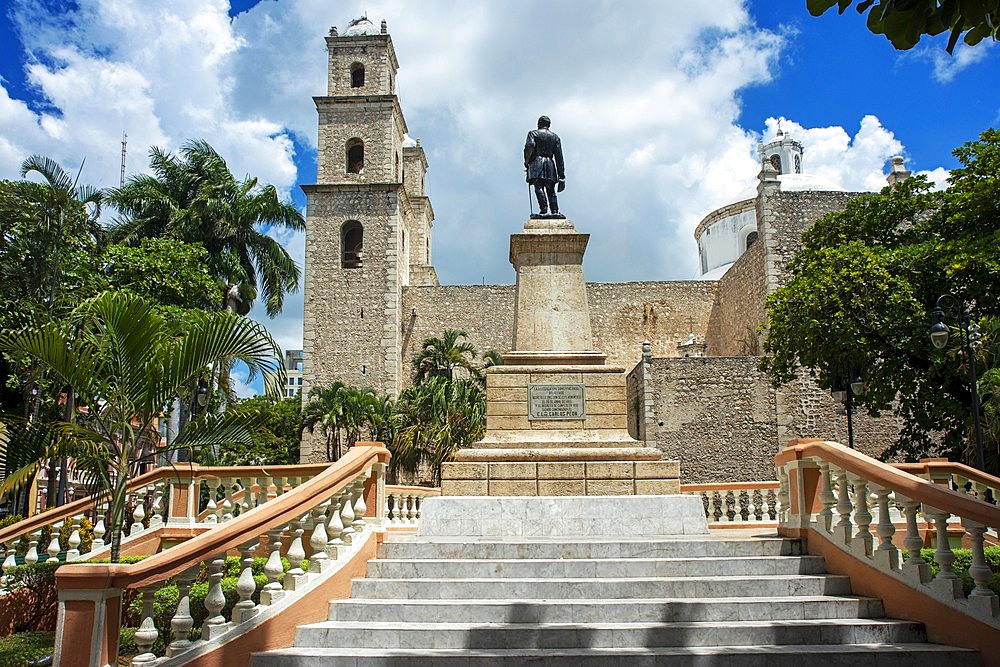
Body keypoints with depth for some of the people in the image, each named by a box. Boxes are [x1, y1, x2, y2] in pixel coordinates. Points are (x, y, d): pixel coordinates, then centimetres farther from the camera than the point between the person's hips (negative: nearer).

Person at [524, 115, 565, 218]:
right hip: (550, 163, 3)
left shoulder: (533, 133, 10)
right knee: (551, 190, 5)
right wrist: (561, 176, 11)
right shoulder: (555, 137, 19)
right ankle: (555, 211, -8)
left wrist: (526, 162, -1)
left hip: (537, 162, -3)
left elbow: (529, 146, -12)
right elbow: (559, 157, 13)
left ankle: (544, 210, -25)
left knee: (539, 188, -12)